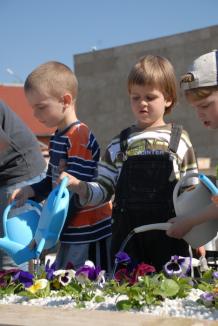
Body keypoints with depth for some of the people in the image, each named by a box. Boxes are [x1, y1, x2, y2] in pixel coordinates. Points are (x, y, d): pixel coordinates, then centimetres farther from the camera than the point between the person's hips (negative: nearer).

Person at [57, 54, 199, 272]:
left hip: (169, 235, -1)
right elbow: (103, 190, 9)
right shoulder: (119, 144, 9)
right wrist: (78, 186, -10)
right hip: (127, 236, 2)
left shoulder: (179, 140, 4)